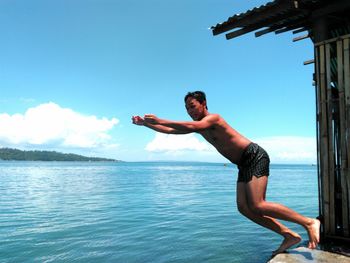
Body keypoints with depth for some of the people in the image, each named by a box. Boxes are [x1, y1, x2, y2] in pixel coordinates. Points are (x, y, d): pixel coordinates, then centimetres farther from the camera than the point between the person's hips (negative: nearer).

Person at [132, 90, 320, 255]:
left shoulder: (213, 118, -13)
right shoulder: (199, 125, 13)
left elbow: (191, 126, -35)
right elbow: (170, 130, 14)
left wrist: (159, 120, -30)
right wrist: (144, 123, 9)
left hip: (255, 156, -9)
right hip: (244, 164, 9)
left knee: (257, 206, -18)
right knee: (243, 207, 0)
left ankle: (309, 222, -4)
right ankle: (289, 235, 6)